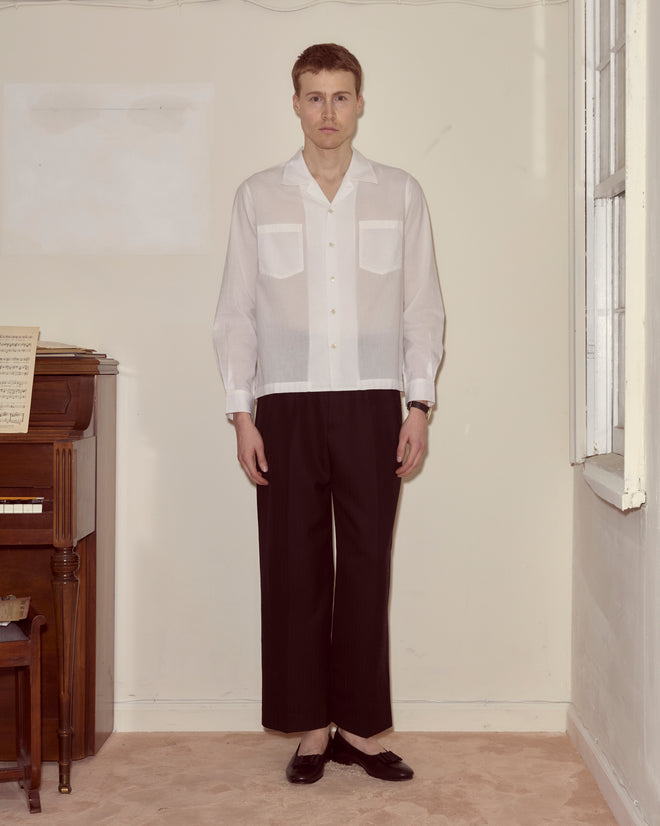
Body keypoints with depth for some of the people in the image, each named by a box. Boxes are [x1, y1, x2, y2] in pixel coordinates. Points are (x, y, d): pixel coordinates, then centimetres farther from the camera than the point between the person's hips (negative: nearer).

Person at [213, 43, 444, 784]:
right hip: (287, 407, 0)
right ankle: (311, 726, 13)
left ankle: (359, 726, 12)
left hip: (372, 404, 0)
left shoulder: (399, 194, 7)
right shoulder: (258, 197, 7)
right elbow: (236, 312, 6)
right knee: (294, 567, 2)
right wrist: (242, 415, -1)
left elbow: (422, 308, 6)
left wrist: (418, 405, -2)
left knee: (367, 565, 1)